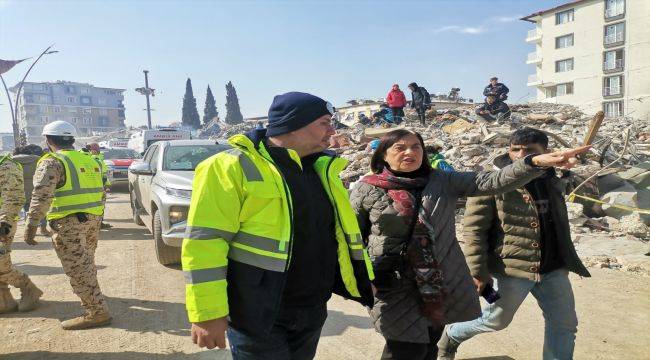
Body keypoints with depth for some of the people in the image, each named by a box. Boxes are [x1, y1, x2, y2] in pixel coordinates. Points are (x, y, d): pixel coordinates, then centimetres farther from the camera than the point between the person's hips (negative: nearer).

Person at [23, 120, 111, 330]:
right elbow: (101, 191, 20)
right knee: (86, 263, 23)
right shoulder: (88, 160, 16)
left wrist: (31, 224, -21)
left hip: (69, 222, -8)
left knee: (77, 268, -4)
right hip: (93, 219, 8)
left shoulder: (52, 162, -7)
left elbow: (41, 195, -19)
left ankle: (98, 312, -4)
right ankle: (92, 296, 39)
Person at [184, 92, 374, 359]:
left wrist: (365, 282, 14)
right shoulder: (235, 167, -15)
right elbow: (205, 242, -19)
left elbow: (343, 231, 15)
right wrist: (207, 312, -20)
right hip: (258, 315, -7)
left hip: (313, 312, 7)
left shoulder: (321, 169, 8)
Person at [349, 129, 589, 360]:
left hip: (440, 285, 4)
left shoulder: (443, 182, 2)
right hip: (394, 286, -3)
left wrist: (536, 161, -22)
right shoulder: (367, 190, -5)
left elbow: (491, 182, -8)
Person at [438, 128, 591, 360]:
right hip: (510, 270, -6)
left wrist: (567, 261, 23)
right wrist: (478, 272, -18)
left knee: (564, 326, 11)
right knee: (495, 321, 12)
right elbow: (473, 230, -16)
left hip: (553, 271, 6)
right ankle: (450, 338, 38)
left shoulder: (552, 182, 8)